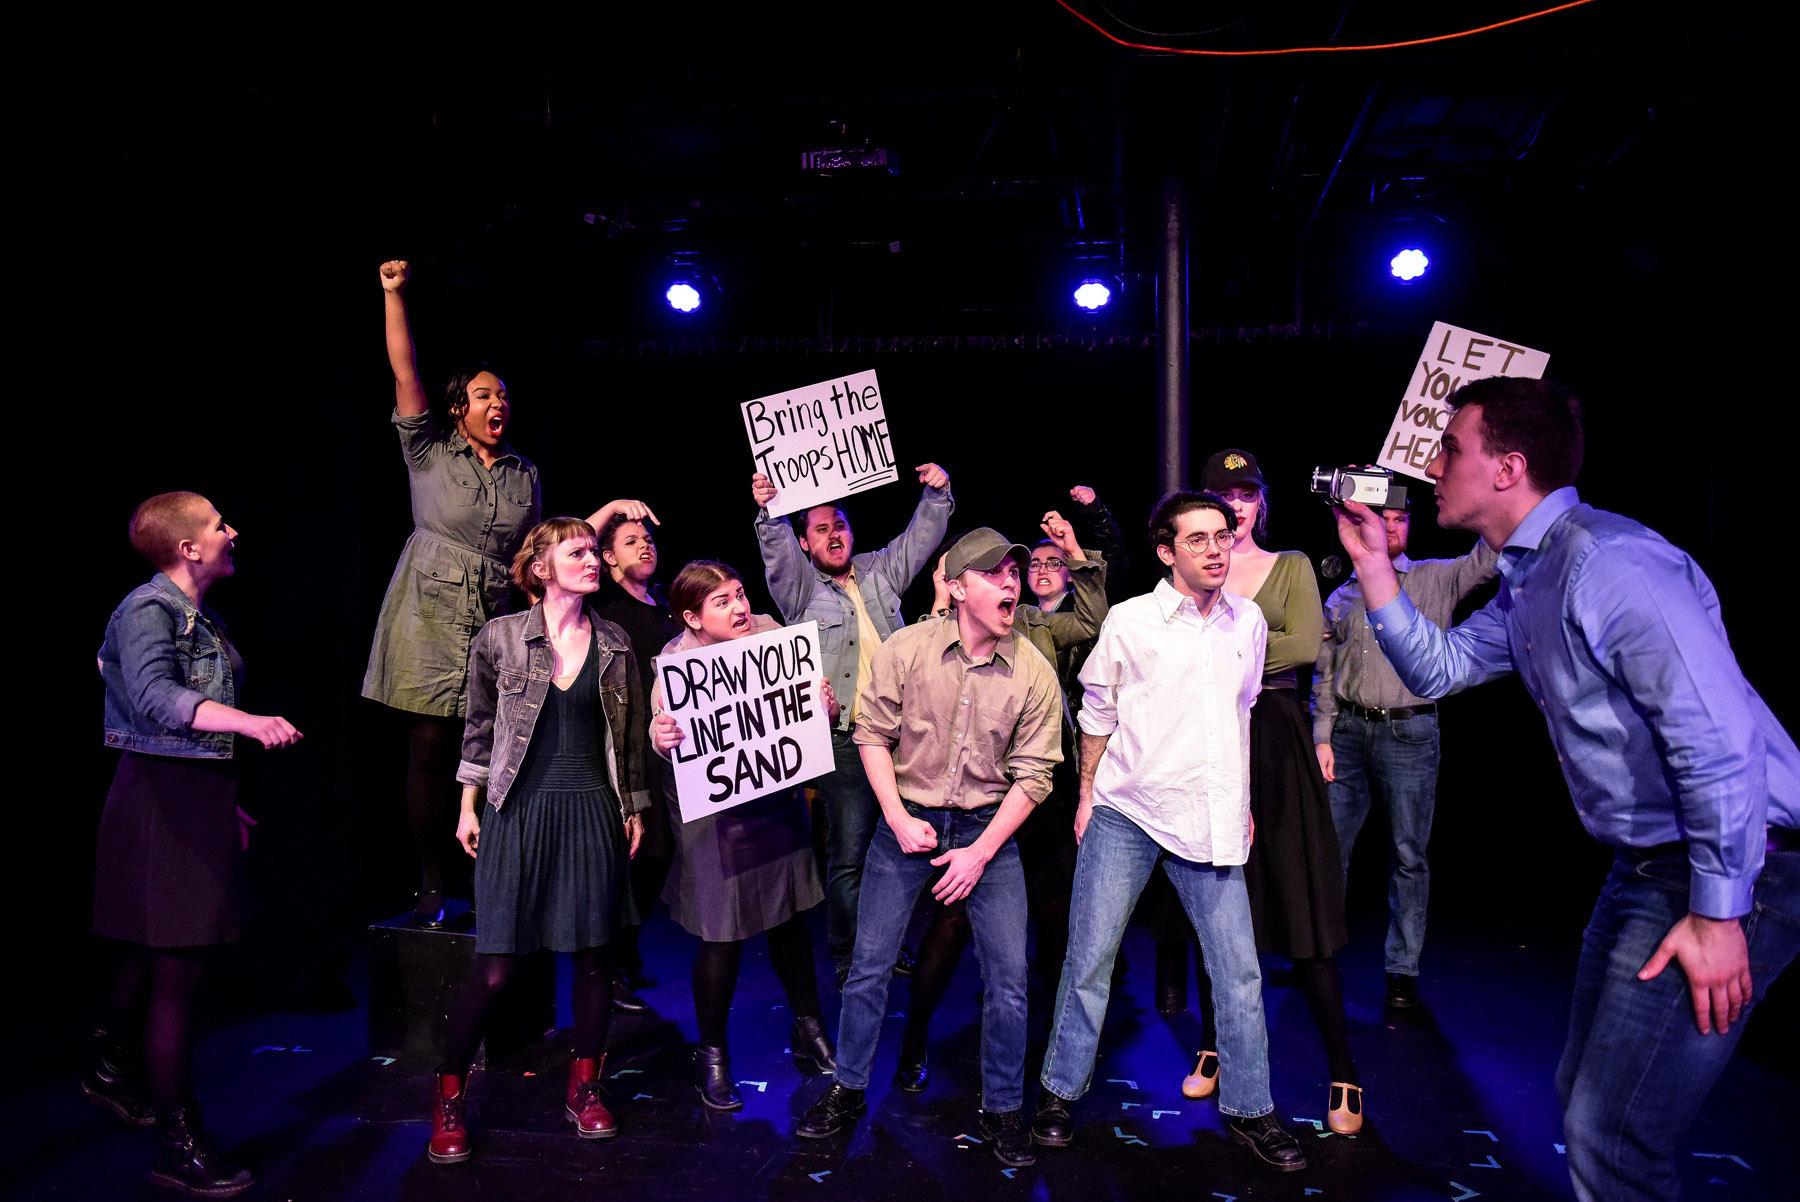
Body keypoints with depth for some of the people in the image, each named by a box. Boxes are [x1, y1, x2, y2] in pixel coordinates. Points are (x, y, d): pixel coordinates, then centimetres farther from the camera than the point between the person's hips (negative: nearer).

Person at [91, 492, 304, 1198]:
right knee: (179, 966, -6)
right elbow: (155, 698, -31)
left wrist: (224, 801, 19)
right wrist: (249, 723, -43)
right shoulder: (147, 610, -14)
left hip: (198, 794, 9)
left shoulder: (200, 617, 14)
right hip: (163, 797, -9)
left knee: (154, 951, 23)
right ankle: (178, 1145, 2)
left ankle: (114, 1071, 45)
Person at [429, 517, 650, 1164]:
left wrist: (634, 808, 11)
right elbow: (479, 726, 7)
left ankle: (584, 1087, 27)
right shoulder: (500, 636, -1)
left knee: (595, 955, 9)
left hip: (594, 812, 3)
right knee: (494, 967, -1)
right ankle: (449, 1097, 19)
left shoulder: (614, 642, 5)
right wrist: (468, 807, 7)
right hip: (520, 810, -2)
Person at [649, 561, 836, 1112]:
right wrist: (659, 738, -40)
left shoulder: (769, 630, -2)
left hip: (780, 800, 4)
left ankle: (809, 1031, 36)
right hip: (716, 814, -4)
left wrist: (826, 705, -12)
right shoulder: (675, 659, -13)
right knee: (722, 935, 3)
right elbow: (663, 727, -17)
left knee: (791, 919, 16)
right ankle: (712, 1055, 26)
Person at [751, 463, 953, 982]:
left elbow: (921, 537, 13)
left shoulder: (878, 572, 14)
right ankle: (849, 963, 11)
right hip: (844, 741, -4)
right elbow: (776, 551, -15)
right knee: (848, 856, -2)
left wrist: (937, 494, -3)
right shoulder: (800, 588, 2)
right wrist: (768, 513, -33)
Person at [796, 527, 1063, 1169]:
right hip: (907, 821, 0)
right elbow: (873, 733, -3)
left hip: (989, 828, 0)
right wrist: (898, 818, -11)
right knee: (869, 964, 6)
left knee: (1008, 977, 0)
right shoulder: (905, 650, -11)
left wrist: (980, 851, -11)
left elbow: (1033, 774, -7)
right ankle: (848, 1089, 27)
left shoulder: (1034, 672, -9)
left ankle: (1002, 1108, 22)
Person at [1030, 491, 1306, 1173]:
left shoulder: (1249, 621, 6)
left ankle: (1248, 1110, 23)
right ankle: (1060, 1093, 22)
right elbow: (1097, 714, 5)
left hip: (1210, 820, 3)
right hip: (1126, 815, -3)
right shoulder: (1130, 621, -5)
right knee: (1089, 958, 4)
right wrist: (1086, 797, 6)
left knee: (1239, 969, 5)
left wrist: (1242, 803, 20)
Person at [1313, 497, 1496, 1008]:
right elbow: (1324, 675, 11)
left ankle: (1402, 971, 12)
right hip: (1349, 730, 3)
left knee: (1409, 854, 3)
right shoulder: (1341, 597, 12)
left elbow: (1486, 559, -11)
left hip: (1410, 732, -2)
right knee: (1328, 847, 7)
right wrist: (1322, 739, 3)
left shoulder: (1436, 579, 6)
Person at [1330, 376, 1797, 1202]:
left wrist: (1718, 915, -22)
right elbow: (1436, 669, 15)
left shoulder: (1606, 561, -23)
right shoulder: (1527, 578, 8)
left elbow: (1719, 739, -27)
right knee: (1584, 1097, 20)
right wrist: (1374, 563, 5)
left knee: (1610, 1134, -6)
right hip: (1649, 862, 10)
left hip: (1729, 865, -10)